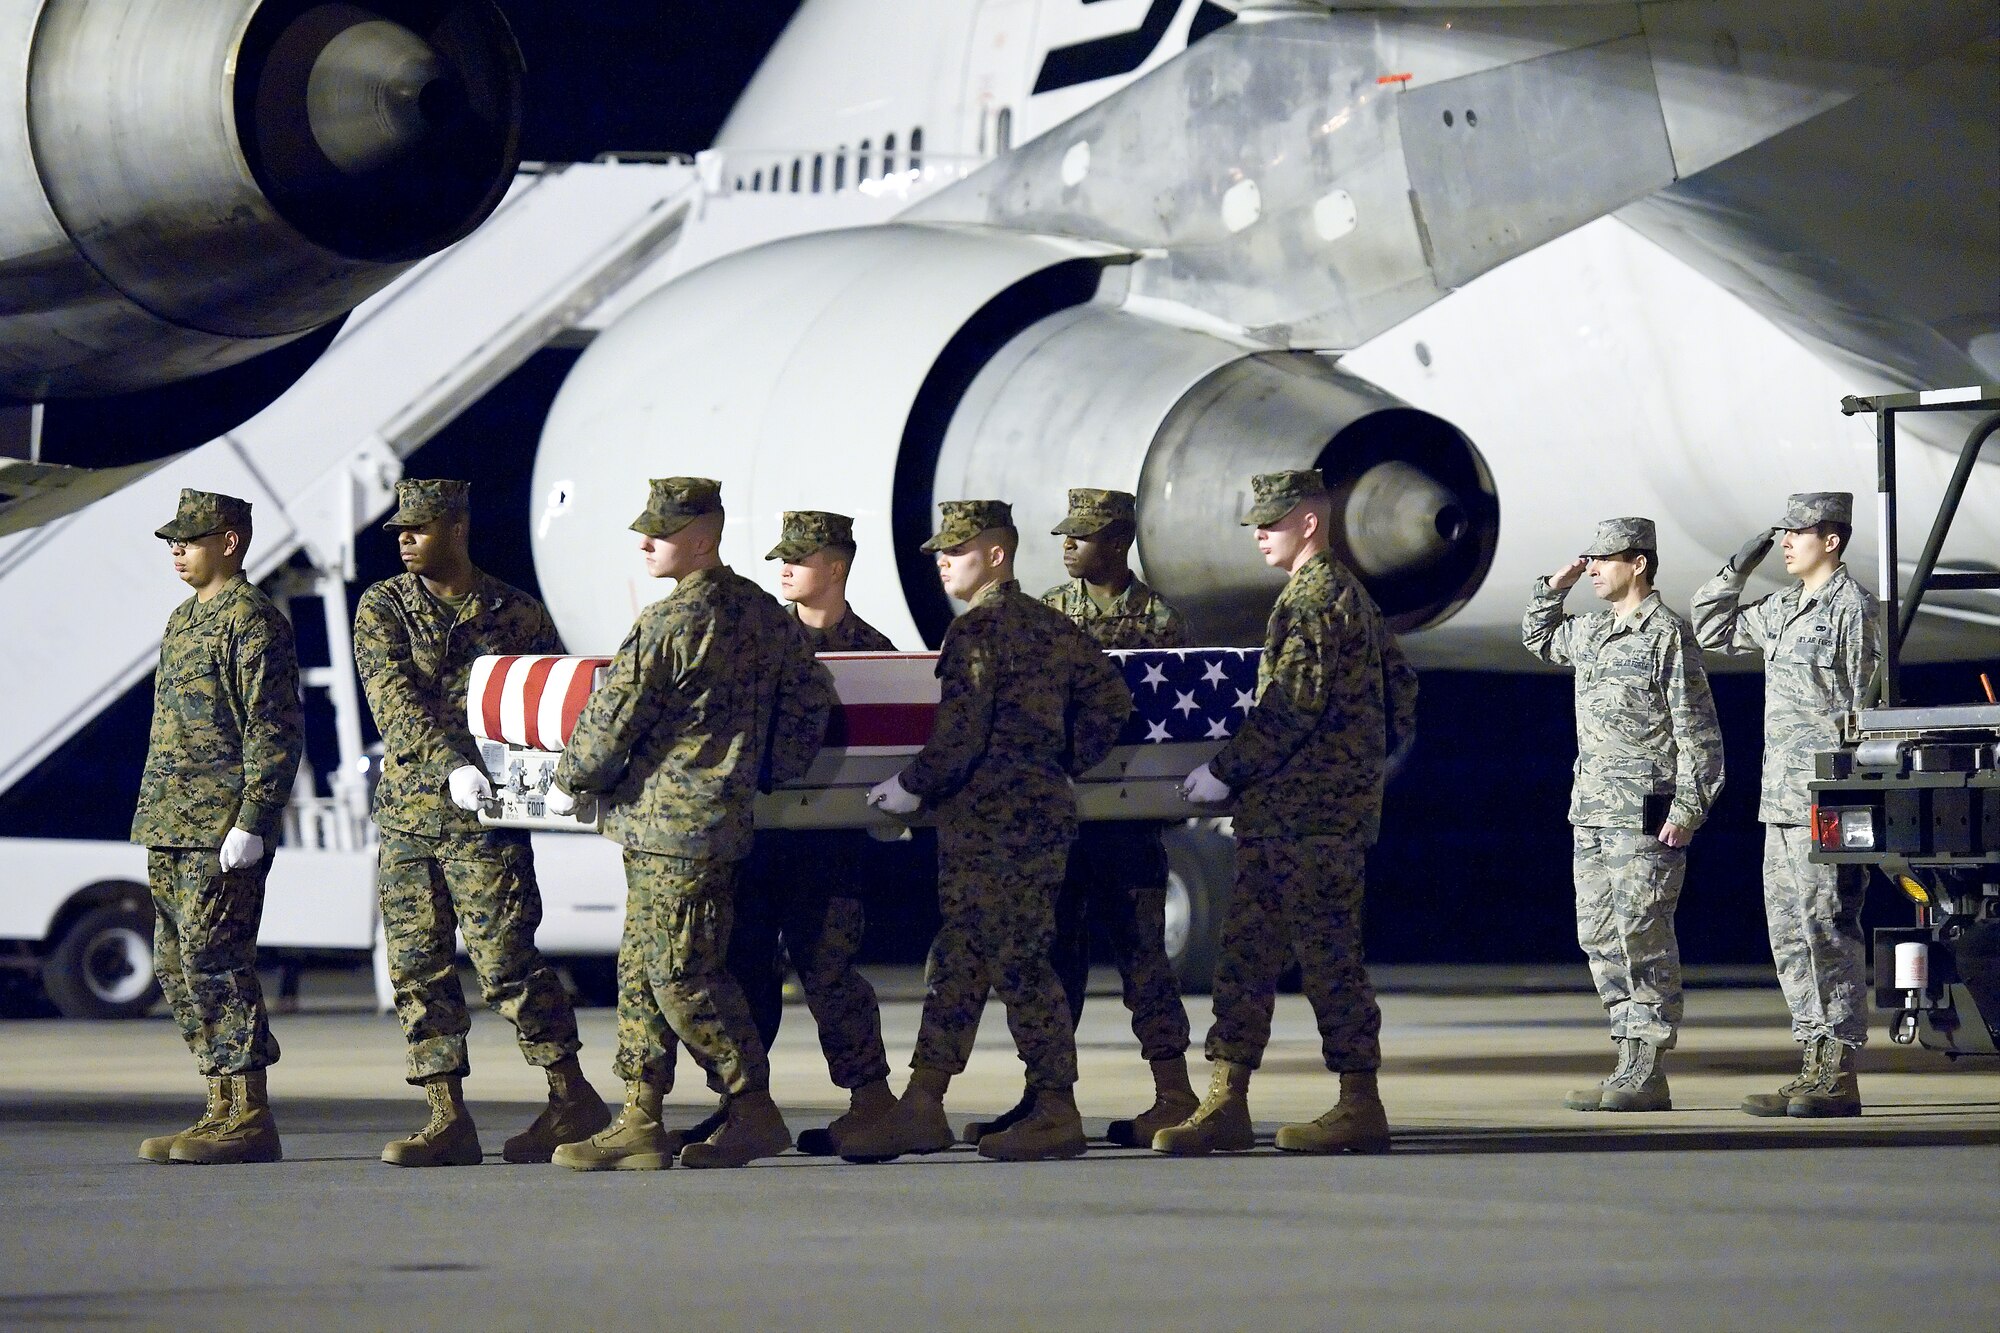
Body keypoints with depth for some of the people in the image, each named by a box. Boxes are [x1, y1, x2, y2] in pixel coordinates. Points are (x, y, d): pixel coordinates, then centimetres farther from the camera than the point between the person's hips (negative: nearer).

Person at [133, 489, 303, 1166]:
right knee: (177, 966, 8)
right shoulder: (184, 620, 20)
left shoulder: (253, 620, -9)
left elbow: (277, 730, -14)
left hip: (222, 831, -10)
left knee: (213, 960, -11)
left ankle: (250, 1119, -9)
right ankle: (224, 1110, 12)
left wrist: (252, 823, -20)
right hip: (171, 829, 10)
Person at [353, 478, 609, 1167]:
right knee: (417, 969, 2)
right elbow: (394, 698, -10)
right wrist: (451, 764, -24)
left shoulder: (517, 613, 6)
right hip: (406, 811, 3)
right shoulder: (381, 608, 5)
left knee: (505, 961, -9)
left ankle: (572, 1096, 2)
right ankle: (447, 1120, 6)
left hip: (486, 818, -3)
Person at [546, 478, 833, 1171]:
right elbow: (810, 694, 15)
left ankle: (754, 1112, 0)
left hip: (669, 824, -9)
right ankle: (640, 1123, 11)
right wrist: (770, 772, 21)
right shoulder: (764, 612, 10)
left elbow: (613, 716, -11)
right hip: (723, 815, 9)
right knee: (641, 969, 11)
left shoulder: (667, 623, -15)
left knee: (682, 976, -5)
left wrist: (570, 782, 5)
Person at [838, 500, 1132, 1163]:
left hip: (989, 821, -9)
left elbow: (961, 735, -18)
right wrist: (1068, 763, 21)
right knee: (956, 960, 9)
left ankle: (1057, 1114, -2)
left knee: (1018, 966, -5)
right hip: (1047, 807, 9)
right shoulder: (1054, 626, 14)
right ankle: (921, 1107, 9)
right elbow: (1111, 698, 16)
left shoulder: (976, 629, -13)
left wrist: (913, 786, -6)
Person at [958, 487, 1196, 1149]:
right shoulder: (1048, 611, 10)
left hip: (1129, 809, -4)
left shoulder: (1158, 617, -1)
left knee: (1141, 950, -4)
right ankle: (1044, 1092, 12)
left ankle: (1175, 1096, -1)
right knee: (1055, 948, 7)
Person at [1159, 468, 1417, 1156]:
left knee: (1328, 953, -5)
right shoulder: (1347, 592, 19)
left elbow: (1292, 707, -20)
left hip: (1307, 809, -10)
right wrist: (1374, 753, 24)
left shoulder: (1315, 596, -13)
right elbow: (1399, 680, 25)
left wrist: (1225, 771, -14)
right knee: (1246, 950, 7)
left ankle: (1360, 1109, 0)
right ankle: (1226, 1106, 5)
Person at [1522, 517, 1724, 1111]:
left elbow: (1698, 732, -11)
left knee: (1643, 939, -8)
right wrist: (1555, 587, 19)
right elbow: (1538, 637, 36)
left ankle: (1648, 1075, -7)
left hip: (1646, 815, -9)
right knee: (1600, 938, 8)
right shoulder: (1593, 631, 15)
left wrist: (1686, 810, -16)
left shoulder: (1668, 635, -9)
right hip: (1592, 813, 9)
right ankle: (1632, 1060, 13)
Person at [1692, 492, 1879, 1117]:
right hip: (1782, 801, 9)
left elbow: (1862, 708, -13)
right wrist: (1737, 568, 15)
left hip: (1826, 803, -9)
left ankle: (1839, 1078, -6)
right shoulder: (1783, 609, 17)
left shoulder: (1852, 607, -9)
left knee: (1828, 932, -8)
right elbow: (1711, 630, 29)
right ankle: (1817, 1066, 13)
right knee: (1789, 932, 9)